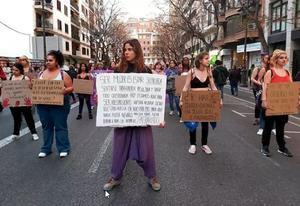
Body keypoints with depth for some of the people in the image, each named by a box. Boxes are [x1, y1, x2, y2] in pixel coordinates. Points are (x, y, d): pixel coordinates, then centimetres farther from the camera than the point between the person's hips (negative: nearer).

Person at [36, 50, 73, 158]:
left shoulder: (63, 74, -4)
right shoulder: (41, 74, 10)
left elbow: (71, 88, -6)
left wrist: (65, 91, -26)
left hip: (58, 104, -4)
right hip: (42, 104, 5)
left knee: (60, 127, 3)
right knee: (46, 126, 13)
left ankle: (64, 148, 13)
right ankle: (46, 148, 24)